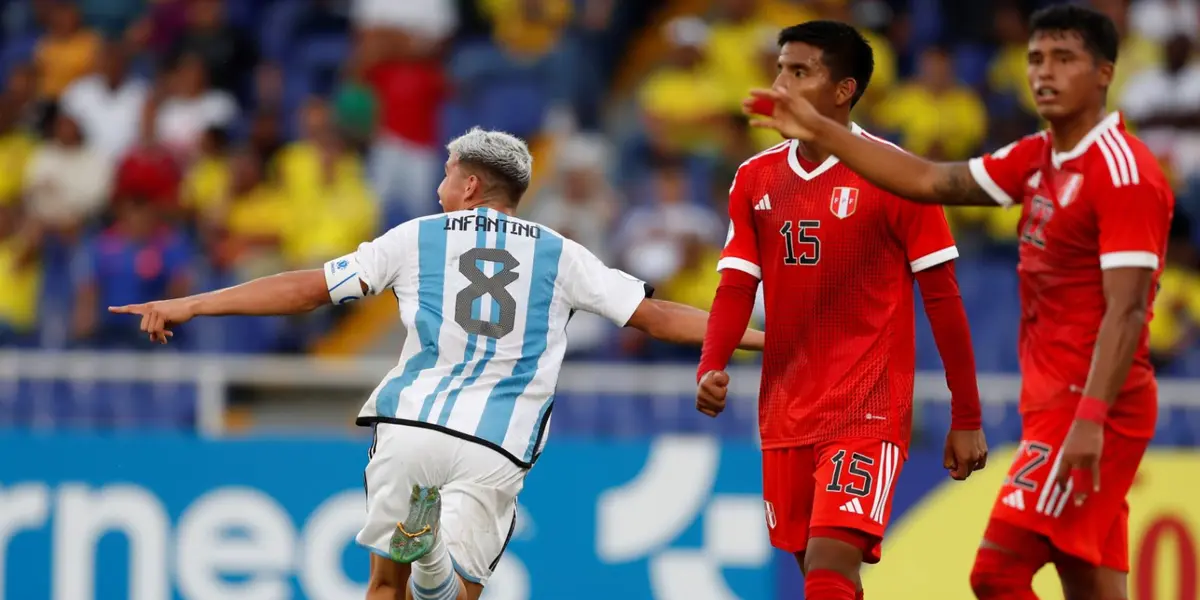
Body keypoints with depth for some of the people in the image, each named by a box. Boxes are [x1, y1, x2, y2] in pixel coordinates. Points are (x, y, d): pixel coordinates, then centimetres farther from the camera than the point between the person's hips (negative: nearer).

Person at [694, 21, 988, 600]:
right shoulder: (756, 179, 8)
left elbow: (942, 296, -5)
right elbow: (737, 286, 7)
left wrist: (967, 418, -4)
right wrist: (712, 368, -13)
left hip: (867, 410, -6)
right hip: (785, 414, 6)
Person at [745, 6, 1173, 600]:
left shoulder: (1124, 173, -14)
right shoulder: (1035, 160, 13)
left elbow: (1126, 310, -20)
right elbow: (932, 182, 16)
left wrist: (1090, 418, -28)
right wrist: (820, 131, 12)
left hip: (1091, 409, -9)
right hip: (1052, 403, 9)